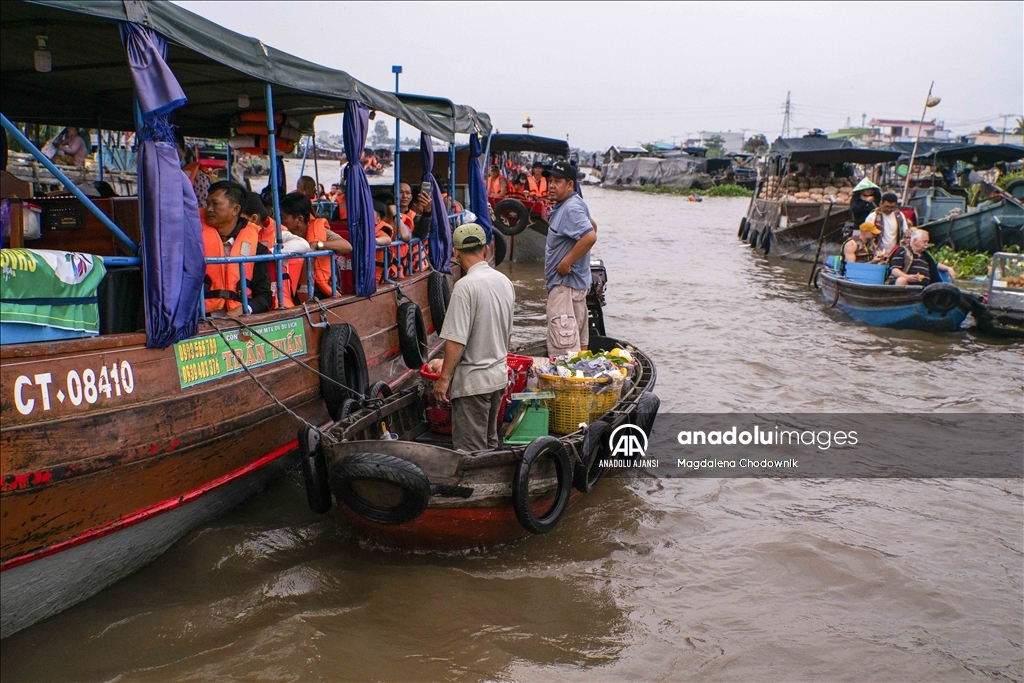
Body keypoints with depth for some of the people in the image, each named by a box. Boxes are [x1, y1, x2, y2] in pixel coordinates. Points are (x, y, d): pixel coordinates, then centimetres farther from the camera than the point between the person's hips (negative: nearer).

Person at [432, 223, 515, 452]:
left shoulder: (466, 286, -19)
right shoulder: (504, 281, 5)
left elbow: (456, 339, -21)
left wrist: (444, 377, -13)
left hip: (473, 380, -8)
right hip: (499, 375, 8)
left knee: (470, 449, 0)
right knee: (490, 442, 19)